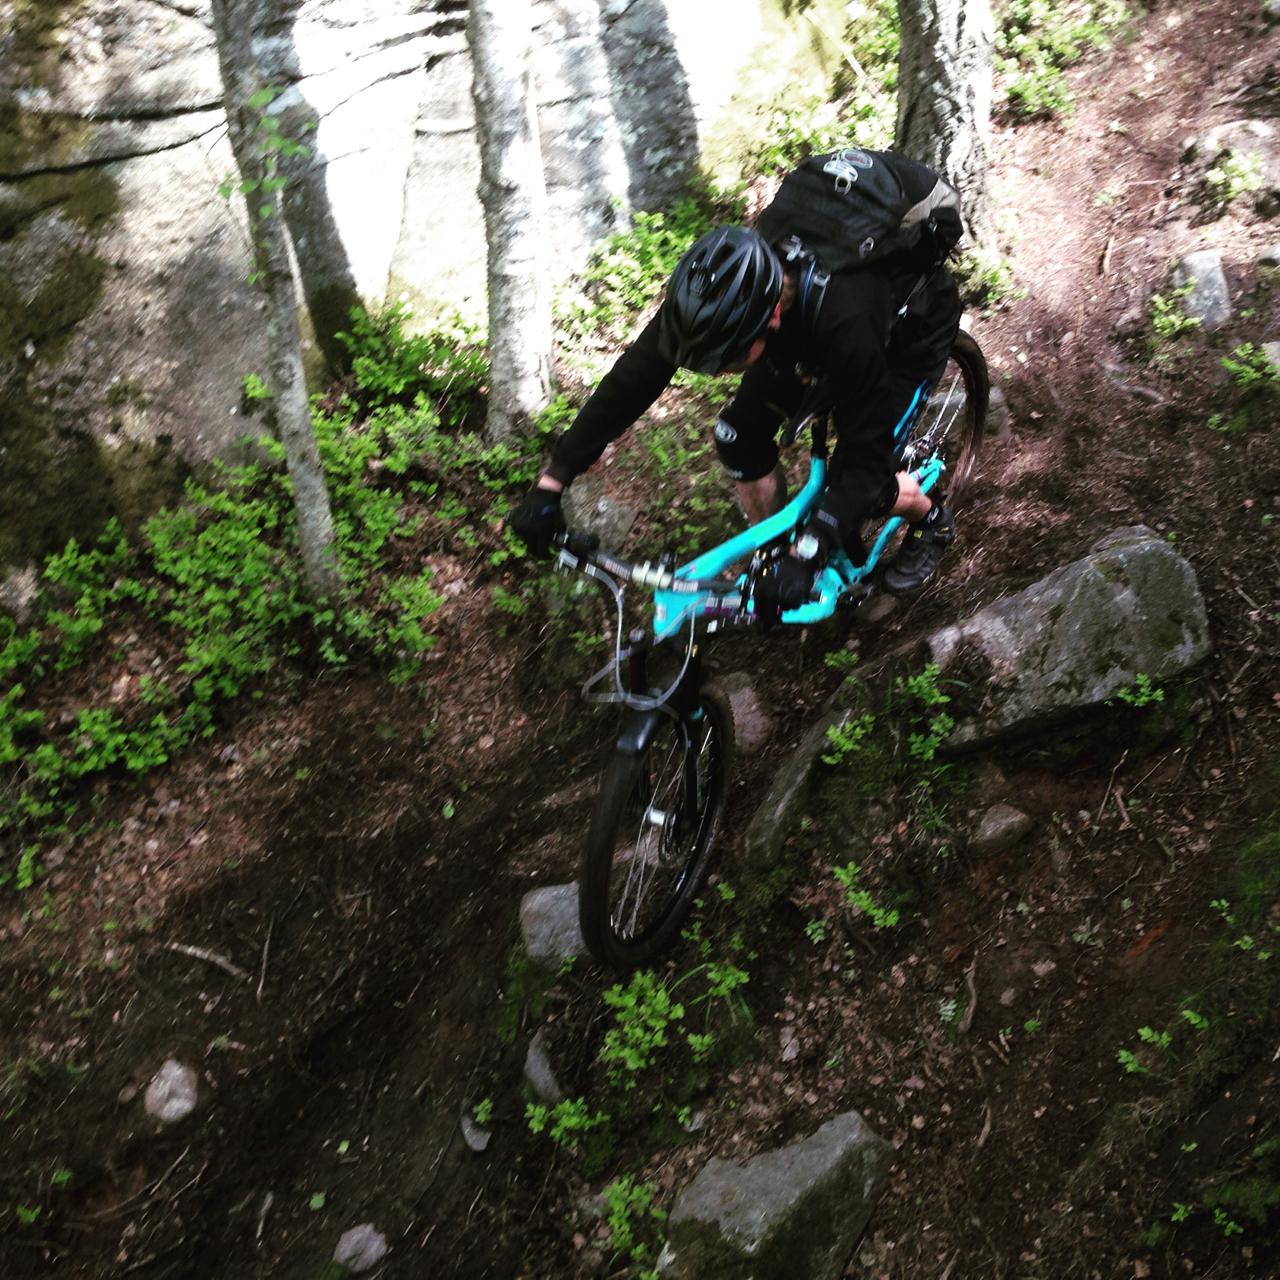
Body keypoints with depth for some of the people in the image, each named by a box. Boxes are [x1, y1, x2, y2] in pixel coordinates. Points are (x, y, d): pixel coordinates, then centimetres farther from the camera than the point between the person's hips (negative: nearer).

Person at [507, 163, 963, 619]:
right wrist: (549, 485, -28)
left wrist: (804, 559, -51)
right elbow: (633, 378, -25)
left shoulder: (843, 320, -47)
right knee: (739, 436, -10)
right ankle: (777, 549, 15)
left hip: (913, 324, -5)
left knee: (862, 482, -17)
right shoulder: (717, 292, -32)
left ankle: (931, 520, 18)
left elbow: (866, 463, -41)